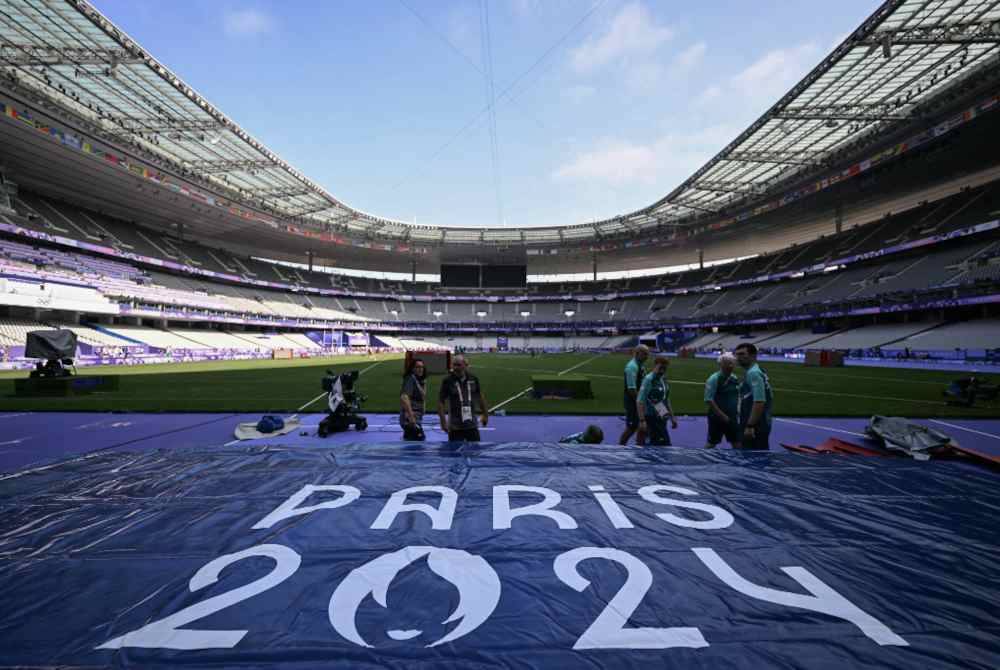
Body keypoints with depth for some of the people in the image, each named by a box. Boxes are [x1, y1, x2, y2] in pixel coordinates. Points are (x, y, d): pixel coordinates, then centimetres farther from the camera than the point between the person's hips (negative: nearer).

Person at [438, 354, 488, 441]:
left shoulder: (473, 379, -1)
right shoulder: (448, 381, -11)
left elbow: (480, 396, 13)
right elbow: (441, 402, -8)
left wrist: (485, 414, 17)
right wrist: (443, 422, -14)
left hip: (472, 425, 3)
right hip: (455, 427, -3)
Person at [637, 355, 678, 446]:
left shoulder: (663, 380, 11)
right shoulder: (648, 380, -14)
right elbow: (639, 401, -18)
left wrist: (672, 417, 19)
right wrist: (642, 421, -23)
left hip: (661, 418, 8)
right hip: (651, 418, -8)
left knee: (654, 444, 11)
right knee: (664, 443, -8)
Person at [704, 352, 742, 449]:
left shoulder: (735, 379, 7)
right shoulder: (714, 379, -14)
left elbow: (737, 397, 19)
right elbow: (709, 400, -17)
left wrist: (737, 411, 5)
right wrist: (722, 416, -16)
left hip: (732, 418, 6)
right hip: (717, 417, -6)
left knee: (737, 443, 9)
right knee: (711, 443, 4)